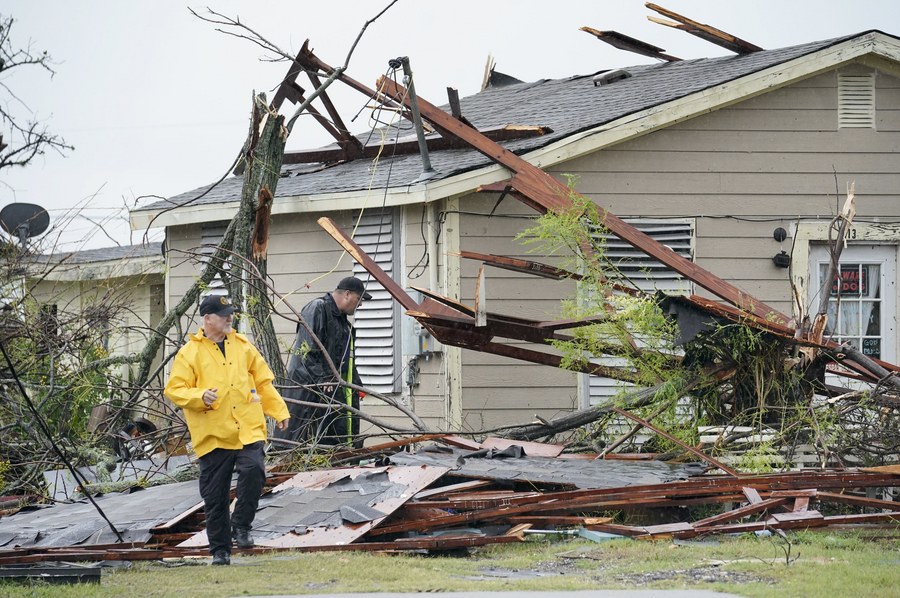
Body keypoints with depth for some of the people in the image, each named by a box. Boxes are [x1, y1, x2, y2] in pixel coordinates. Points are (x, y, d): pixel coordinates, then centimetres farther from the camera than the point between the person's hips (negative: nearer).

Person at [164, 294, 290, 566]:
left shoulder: (242, 346, 13)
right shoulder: (190, 353, 0)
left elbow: (263, 382, 20)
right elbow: (174, 390, -4)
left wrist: (279, 411, 18)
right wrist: (200, 397, -21)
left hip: (248, 429, 2)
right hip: (213, 434, -2)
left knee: (253, 470, -22)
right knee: (214, 496, 2)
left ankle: (241, 526, -3)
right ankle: (220, 549, 15)